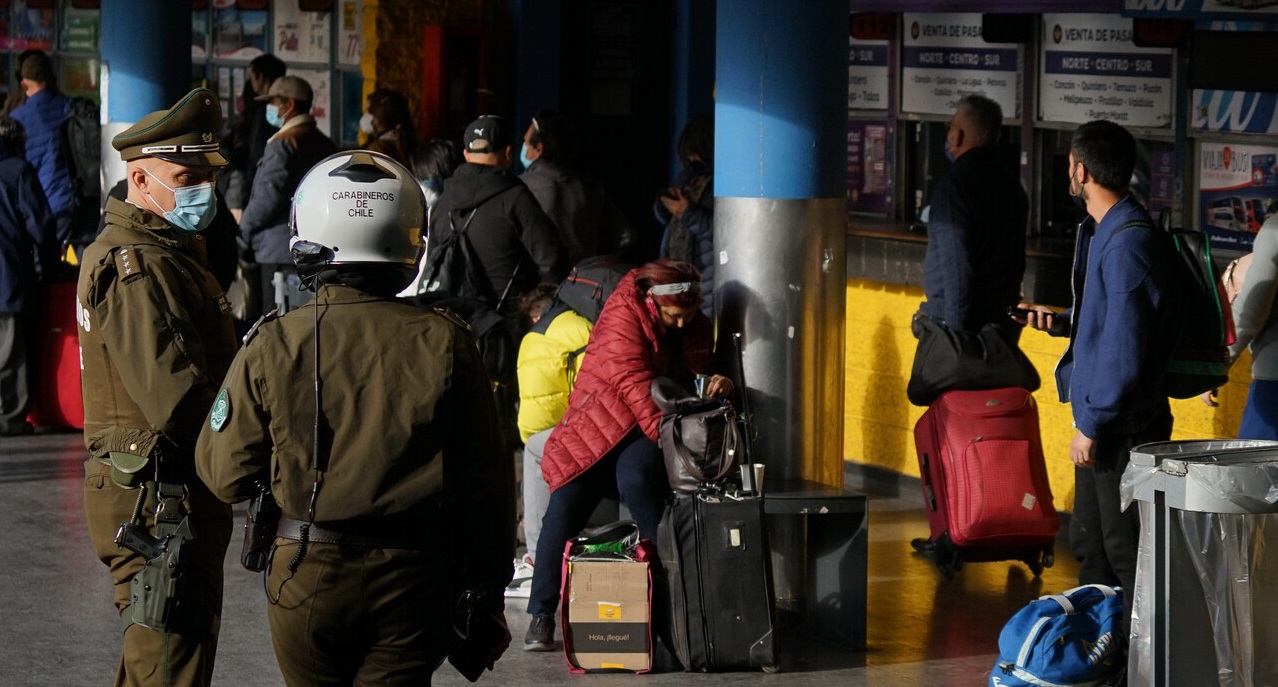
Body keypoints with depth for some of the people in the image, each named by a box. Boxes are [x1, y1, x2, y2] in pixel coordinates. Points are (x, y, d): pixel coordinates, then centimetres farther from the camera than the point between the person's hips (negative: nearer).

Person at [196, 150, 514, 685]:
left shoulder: (272, 347, -9)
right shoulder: (444, 345, -8)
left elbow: (226, 475, -2)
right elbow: (484, 486, -3)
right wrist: (487, 598, 9)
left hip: (307, 577, 0)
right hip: (413, 578, 0)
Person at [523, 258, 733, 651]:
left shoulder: (696, 328, 7)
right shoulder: (623, 316, -13)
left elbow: (697, 378, 20)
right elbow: (634, 384, -22)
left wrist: (717, 385, -7)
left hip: (648, 433, 2)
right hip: (600, 425, -2)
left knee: (635, 480, -31)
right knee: (565, 505, -17)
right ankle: (541, 615, -7)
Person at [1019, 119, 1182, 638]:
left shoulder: (1128, 243, -21)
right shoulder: (1103, 233, 12)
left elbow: (1124, 346, -24)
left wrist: (1092, 425, -20)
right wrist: (1062, 322, 10)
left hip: (1123, 422, -11)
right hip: (1102, 419, 11)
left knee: (1125, 552, -4)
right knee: (1090, 543, 19)